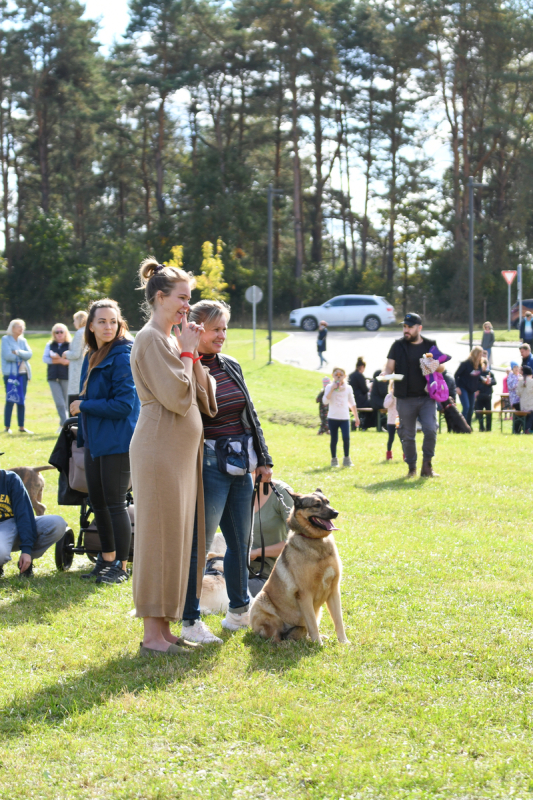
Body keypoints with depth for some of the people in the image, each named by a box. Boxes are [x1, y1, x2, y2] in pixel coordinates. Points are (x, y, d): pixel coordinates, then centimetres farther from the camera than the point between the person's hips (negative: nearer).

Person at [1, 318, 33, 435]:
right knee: (10, 399, -8)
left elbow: (29, 354, 0)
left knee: (22, 400, 6)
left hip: (23, 373, 5)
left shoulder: (23, 341, 14)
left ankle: (21, 426, 11)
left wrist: (17, 352, -13)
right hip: (10, 373, -5)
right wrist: (21, 357, -4)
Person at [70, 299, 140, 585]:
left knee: (115, 503, -3)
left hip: (117, 441, -8)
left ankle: (120, 566, 7)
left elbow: (124, 404, -19)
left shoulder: (123, 357, -15)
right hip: (95, 440, 8)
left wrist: (83, 406, -12)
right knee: (97, 501, 14)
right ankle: (107, 558, 27)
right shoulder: (92, 357, 12)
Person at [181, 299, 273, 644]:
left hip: (241, 466, 8)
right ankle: (191, 620, 4)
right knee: (199, 544, -3)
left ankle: (240, 610, 28)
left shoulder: (232, 366, 12)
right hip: (209, 465, -8)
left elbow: (251, 416, 17)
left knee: (242, 542, 15)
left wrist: (263, 459, 16)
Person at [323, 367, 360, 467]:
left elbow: (352, 403, 13)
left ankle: (347, 459, 1)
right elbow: (325, 401, -13)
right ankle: (334, 459, 17)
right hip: (332, 417, -1)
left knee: (346, 438, -14)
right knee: (334, 439, 3)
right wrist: (332, 389, -17)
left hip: (344, 418, 1)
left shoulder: (348, 388, 7)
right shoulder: (329, 387, 0)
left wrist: (356, 417, 12)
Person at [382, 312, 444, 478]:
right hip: (405, 398, 0)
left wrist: (436, 366, -9)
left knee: (430, 430, -15)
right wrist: (385, 374, -20)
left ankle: (427, 466, 0)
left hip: (427, 397, 0)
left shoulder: (430, 345, 8)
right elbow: (389, 367, 4)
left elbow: (442, 367, 14)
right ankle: (412, 468, 18)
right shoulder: (398, 345, 6)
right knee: (407, 435, 4)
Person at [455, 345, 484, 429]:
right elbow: (456, 374, -12)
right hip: (463, 388, -7)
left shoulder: (479, 365, 2)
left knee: (471, 408, 7)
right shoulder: (466, 363, -17)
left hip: (472, 390, 7)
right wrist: (457, 387, -15)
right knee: (466, 407, -17)